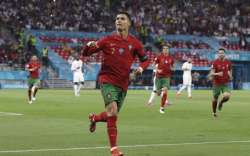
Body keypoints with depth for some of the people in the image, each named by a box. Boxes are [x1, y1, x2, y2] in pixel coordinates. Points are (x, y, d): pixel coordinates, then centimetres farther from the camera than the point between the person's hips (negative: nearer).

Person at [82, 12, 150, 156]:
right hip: (107, 80, -4)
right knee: (112, 111, -22)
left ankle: (94, 118, 44)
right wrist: (89, 46, -19)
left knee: (112, 116, 9)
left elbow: (145, 59, 13)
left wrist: (141, 67, -9)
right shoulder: (108, 40, -2)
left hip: (123, 84, 4)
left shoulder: (134, 43, 2)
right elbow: (86, 53, 4)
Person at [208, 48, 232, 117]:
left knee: (227, 96, -21)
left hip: (225, 83, 2)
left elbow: (230, 70, 17)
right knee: (215, 99, 7)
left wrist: (230, 76, -5)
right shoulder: (215, 62, -9)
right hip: (217, 84, -2)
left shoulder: (228, 62, 1)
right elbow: (211, 73, -12)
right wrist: (217, 74, -32)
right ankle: (214, 112, 30)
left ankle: (221, 102, 15)